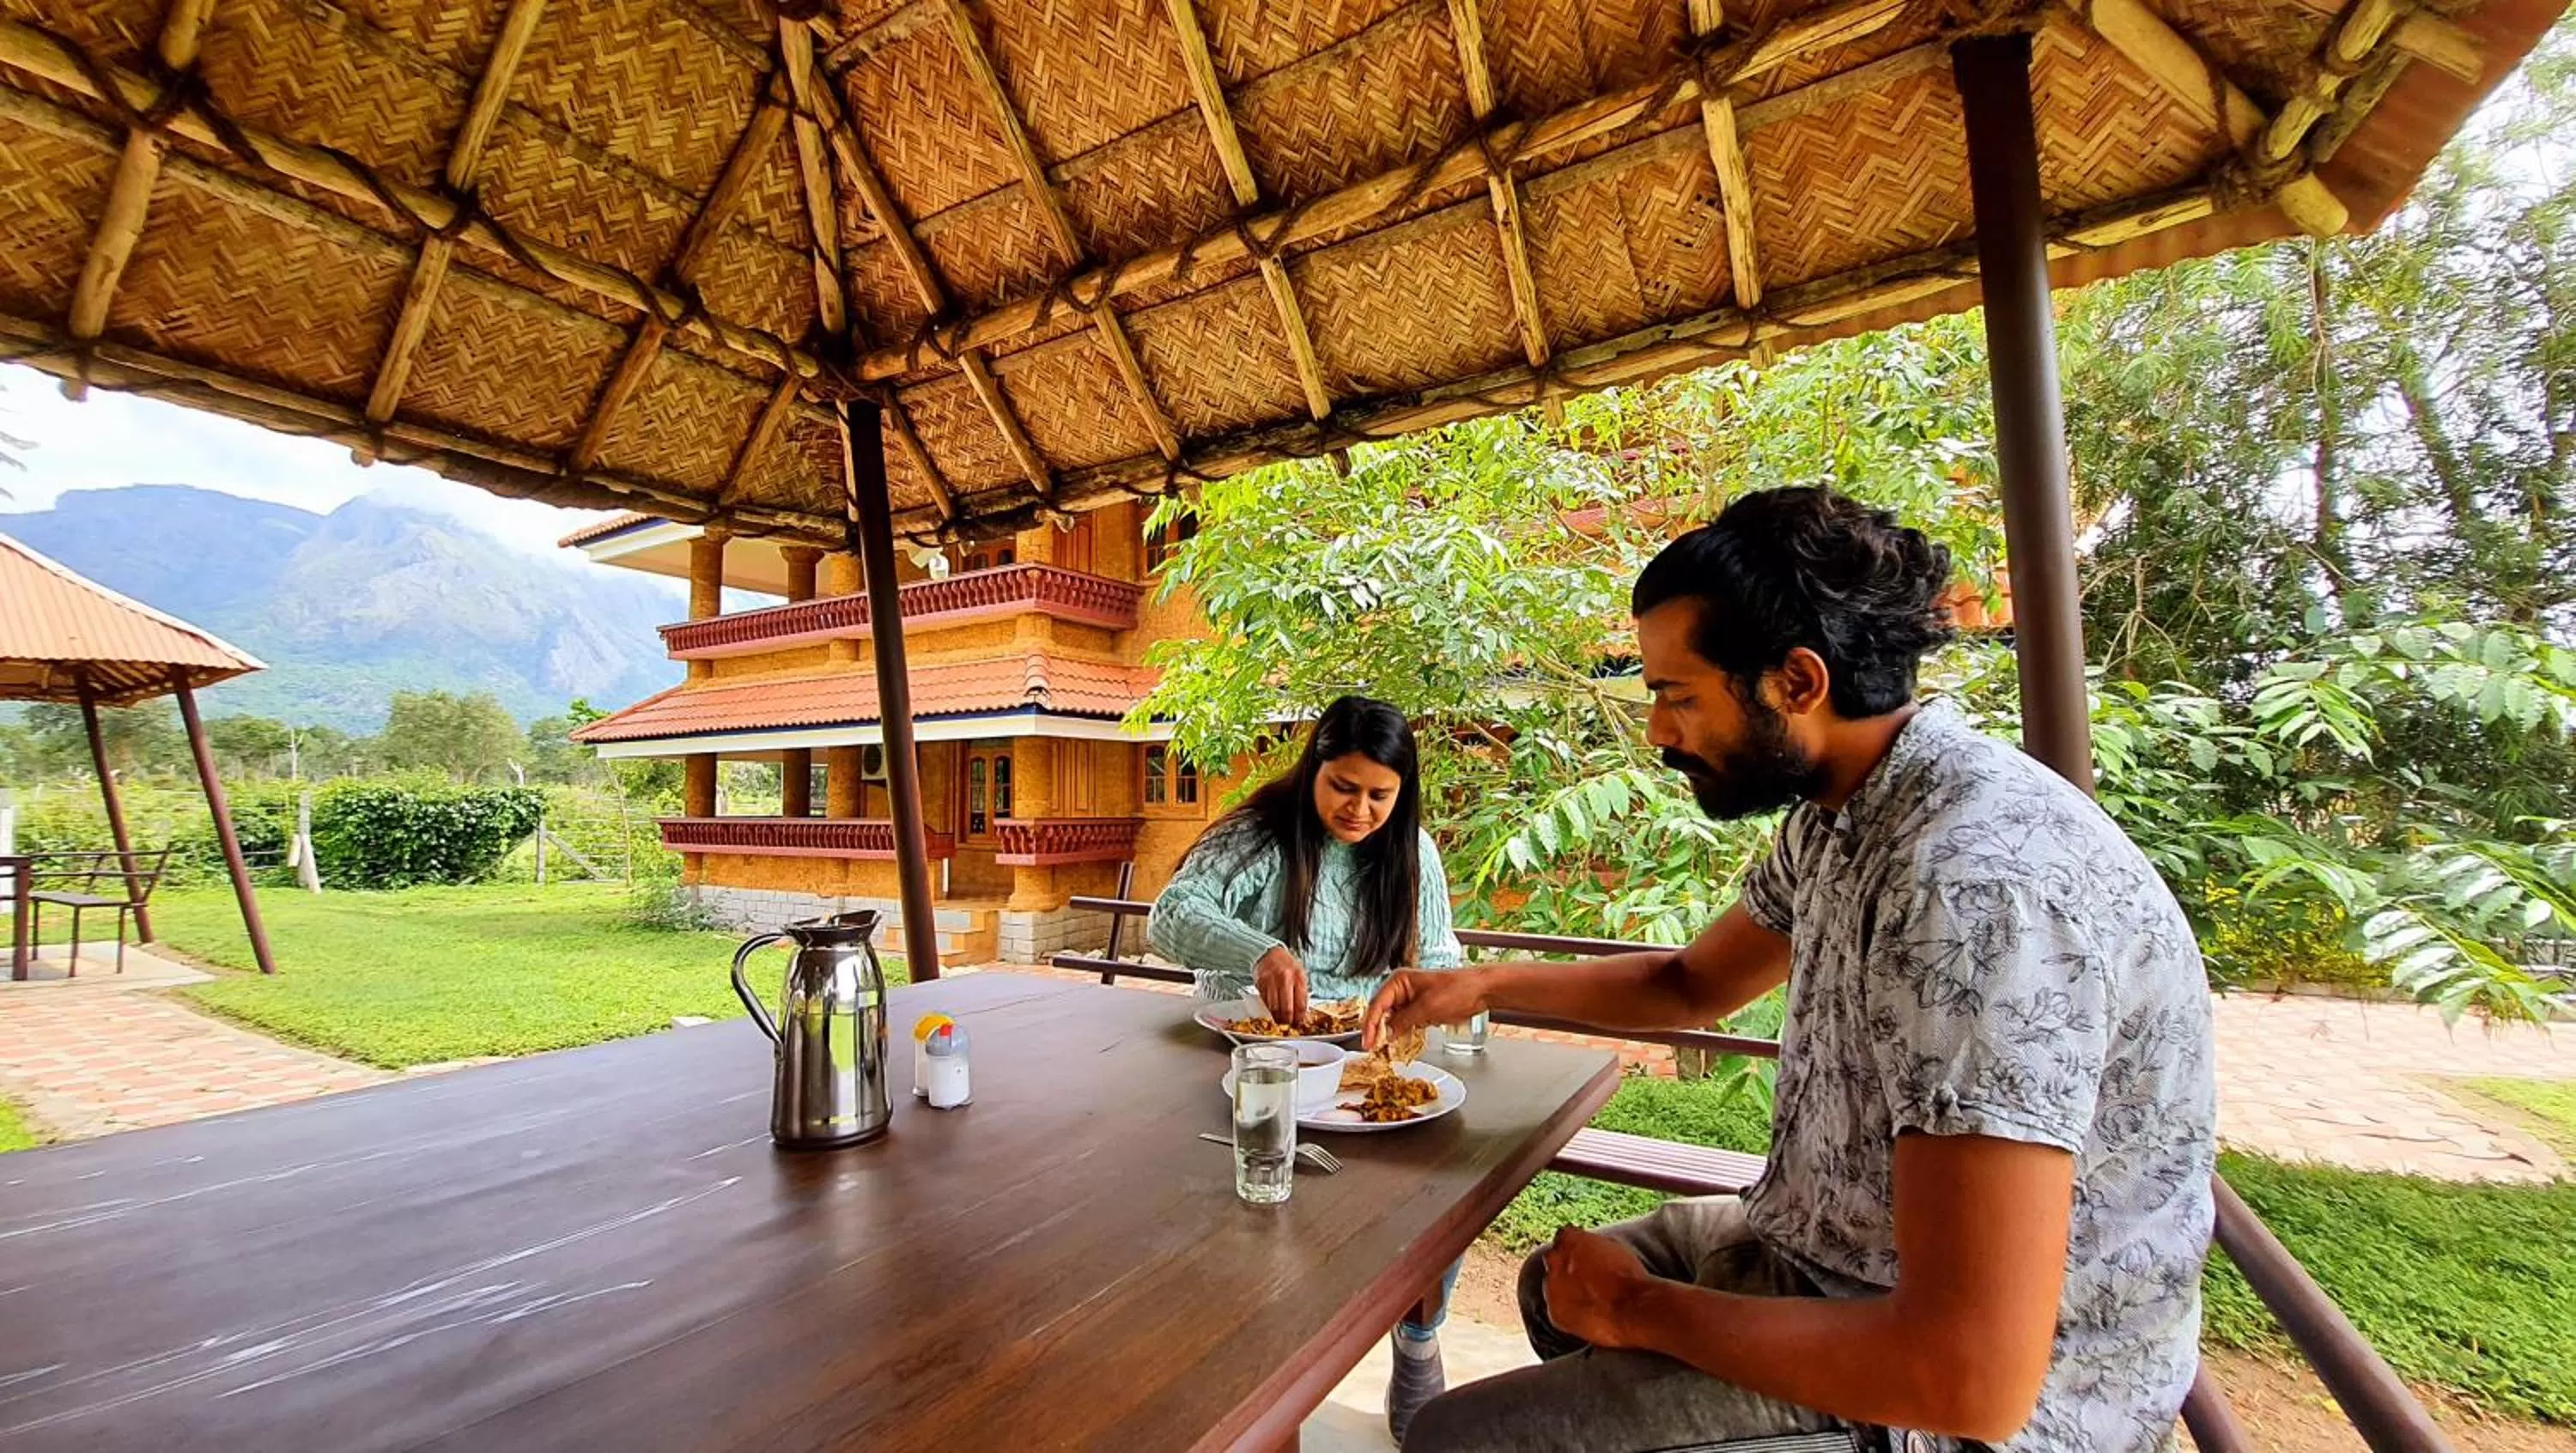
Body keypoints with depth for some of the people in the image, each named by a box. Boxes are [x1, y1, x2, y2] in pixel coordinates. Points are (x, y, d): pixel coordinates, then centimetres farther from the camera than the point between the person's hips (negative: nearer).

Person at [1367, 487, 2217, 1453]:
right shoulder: (1835, 816, -2)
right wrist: (1485, 985, 4)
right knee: (1553, 1287, 25)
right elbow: (1696, 984, 14)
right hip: (1832, 1254, 9)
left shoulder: (1977, 887, -33)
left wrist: (1639, 1308, -19)